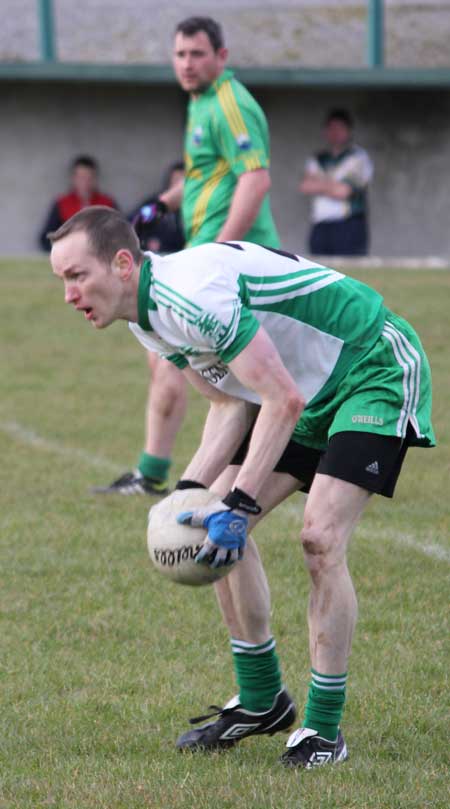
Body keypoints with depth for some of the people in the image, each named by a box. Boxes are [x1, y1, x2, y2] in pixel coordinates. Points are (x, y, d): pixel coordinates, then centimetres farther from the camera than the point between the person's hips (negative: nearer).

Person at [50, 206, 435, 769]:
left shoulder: (193, 295, -32)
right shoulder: (148, 319, -1)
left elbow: (284, 400, -31)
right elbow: (232, 403, 6)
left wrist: (238, 505, -30)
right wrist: (191, 490, -7)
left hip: (375, 373, -10)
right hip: (311, 392, 10)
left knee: (320, 539, -21)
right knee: (216, 527, 3)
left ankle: (325, 729, -8)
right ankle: (261, 702, 16)